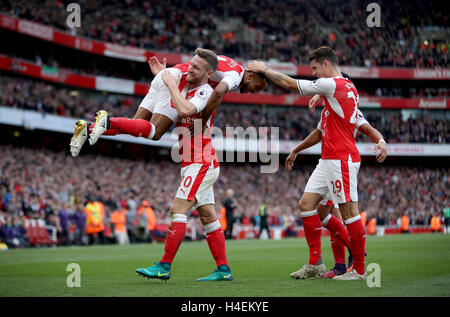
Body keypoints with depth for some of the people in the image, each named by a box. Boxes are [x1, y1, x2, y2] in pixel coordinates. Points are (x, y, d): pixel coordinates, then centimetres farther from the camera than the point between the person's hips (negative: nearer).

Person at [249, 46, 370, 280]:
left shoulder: (332, 84, -13)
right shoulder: (349, 87, 16)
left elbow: (290, 84, -7)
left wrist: (264, 69, 6)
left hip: (341, 159, -10)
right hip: (329, 159, 10)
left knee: (349, 211, -6)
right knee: (306, 203, 8)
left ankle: (359, 269, -1)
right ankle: (315, 263, 11)